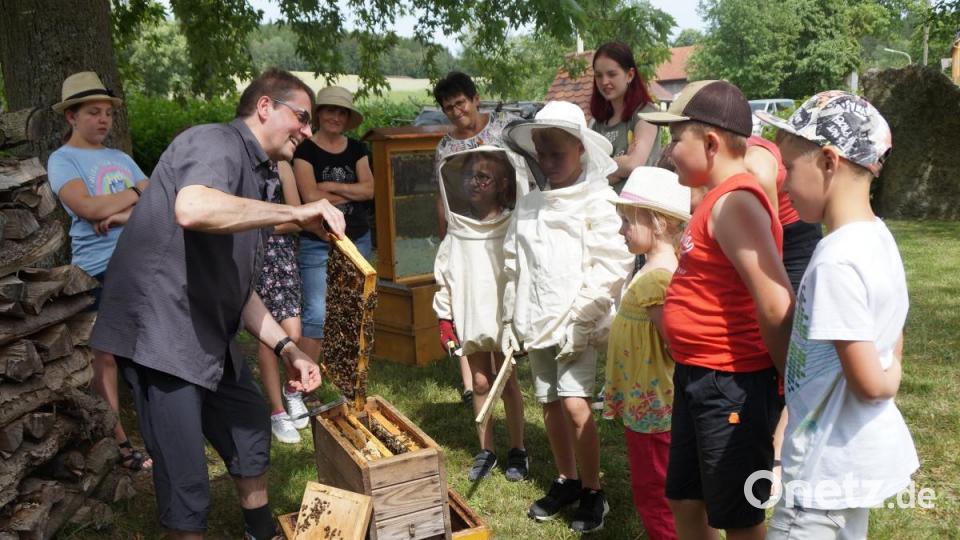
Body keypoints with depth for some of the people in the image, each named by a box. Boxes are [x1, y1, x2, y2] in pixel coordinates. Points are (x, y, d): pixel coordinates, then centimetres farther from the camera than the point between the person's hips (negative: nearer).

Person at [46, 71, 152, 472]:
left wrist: (124, 214, -13)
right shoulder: (63, 159, -1)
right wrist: (136, 193, -5)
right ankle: (117, 443, 5)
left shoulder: (120, 158, 16)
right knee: (105, 356, -1)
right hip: (98, 269, -5)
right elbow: (89, 207, -17)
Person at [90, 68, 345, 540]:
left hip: (210, 336, 11)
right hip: (160, 332, -11)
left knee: (251, 426, 24)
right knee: (186, 483, -6)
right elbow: (193, 209, -37)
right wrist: (295, 213, -30)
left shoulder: (251, 174, 17)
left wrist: (286, 348, 11)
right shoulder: (216, 142, -12)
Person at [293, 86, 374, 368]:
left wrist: (331, 186, -13)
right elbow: (311, 196, -17)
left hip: (357, 241, 5)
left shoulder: (356, 149, 8)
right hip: (317, 244, -5)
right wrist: (353, 193, -7)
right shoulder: (305, 149, -6)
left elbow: (369, 188, -4)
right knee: (316, 314, -12)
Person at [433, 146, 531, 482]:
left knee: (507, 380, 6)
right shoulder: (457, 232, 2)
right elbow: (444, 276, 7)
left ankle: (517, 449, 20)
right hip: (470, 317, 3)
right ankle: (486, 450, 22)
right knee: (480, 382, 10)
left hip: (504, 317, -3)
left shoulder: (511, 228, -8)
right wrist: (445, 319, 6)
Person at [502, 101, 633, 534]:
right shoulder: (528, 206, 10)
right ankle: (566, 481, 29)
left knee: (575, 405, -13)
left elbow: (611, 267, -13)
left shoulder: (598, 200, -8)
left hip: (578, 323, -6)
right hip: (537, 321, 6)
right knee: (550, 404, 12)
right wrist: (510, 321, 12)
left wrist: (582, 320, -16)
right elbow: (513, 267, 15)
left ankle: (593, 493, 4)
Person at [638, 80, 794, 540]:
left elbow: (776, 306, -27)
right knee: (684, 502, 21)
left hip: (732, 385, -10)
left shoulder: (734, 203, -21)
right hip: (699, 378, 10)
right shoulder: (719, 198, 10)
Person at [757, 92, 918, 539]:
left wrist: (888, 379, -5)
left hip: (831, 463, -9)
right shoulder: (878, 238, 3)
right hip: (863, 453, 9)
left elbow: (870, 383, -24)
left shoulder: (835, 261, -27)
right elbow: (893, 352, 13)